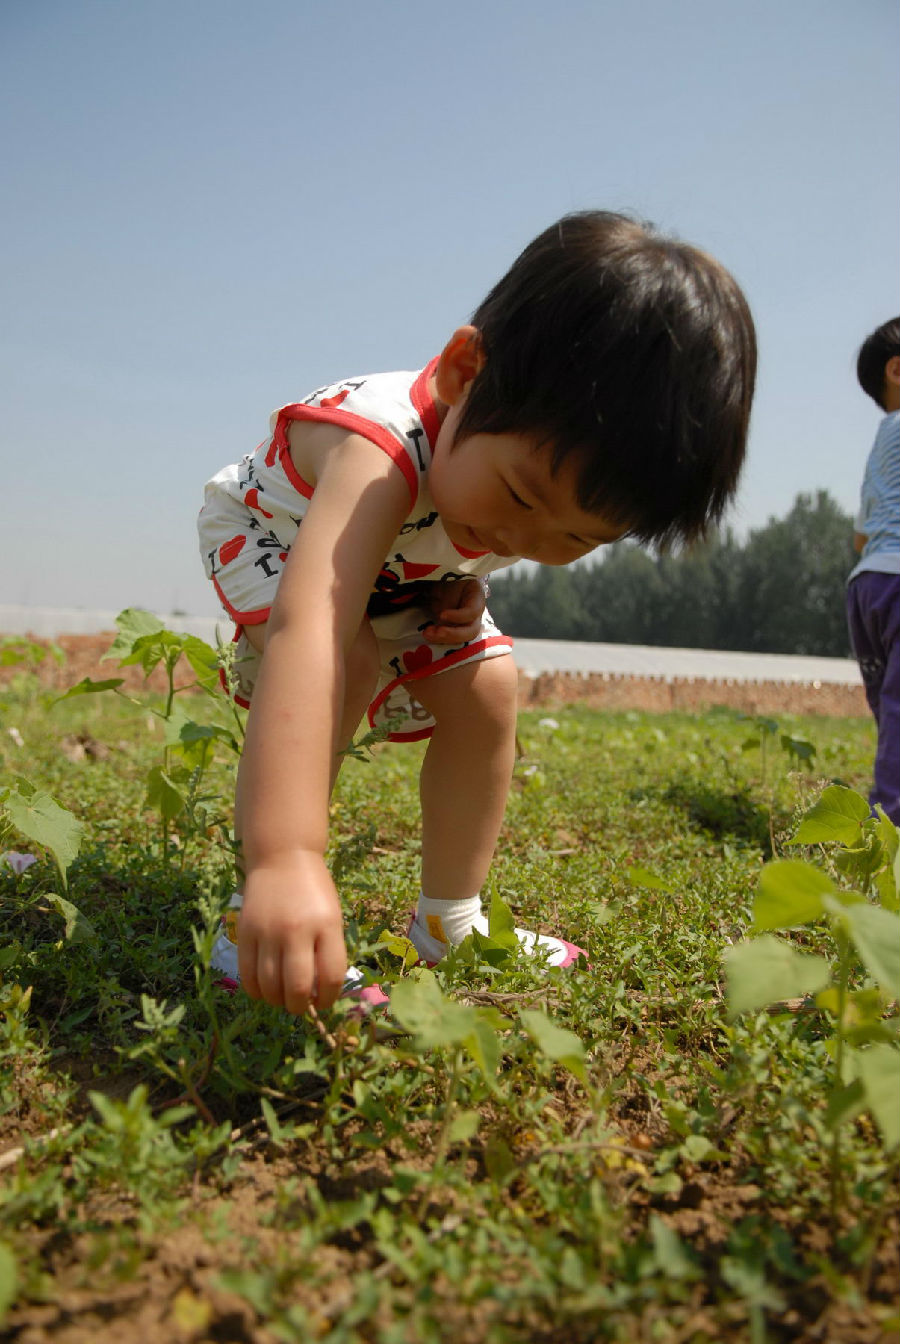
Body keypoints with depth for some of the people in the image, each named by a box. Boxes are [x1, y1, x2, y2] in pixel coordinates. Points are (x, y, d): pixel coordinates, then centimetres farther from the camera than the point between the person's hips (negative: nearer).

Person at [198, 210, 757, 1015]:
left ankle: (448, 924, 7)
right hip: (271, 530, -5)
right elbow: (308, 634, -61)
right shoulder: (382, 451, -47)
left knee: (484, 691, -10)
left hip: (407, 568, 6)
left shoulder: (559, 460, -24)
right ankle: (258, 915, -22)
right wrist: (285, 858, -72)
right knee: (348, 656, -34)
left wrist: (461, 585, -18)